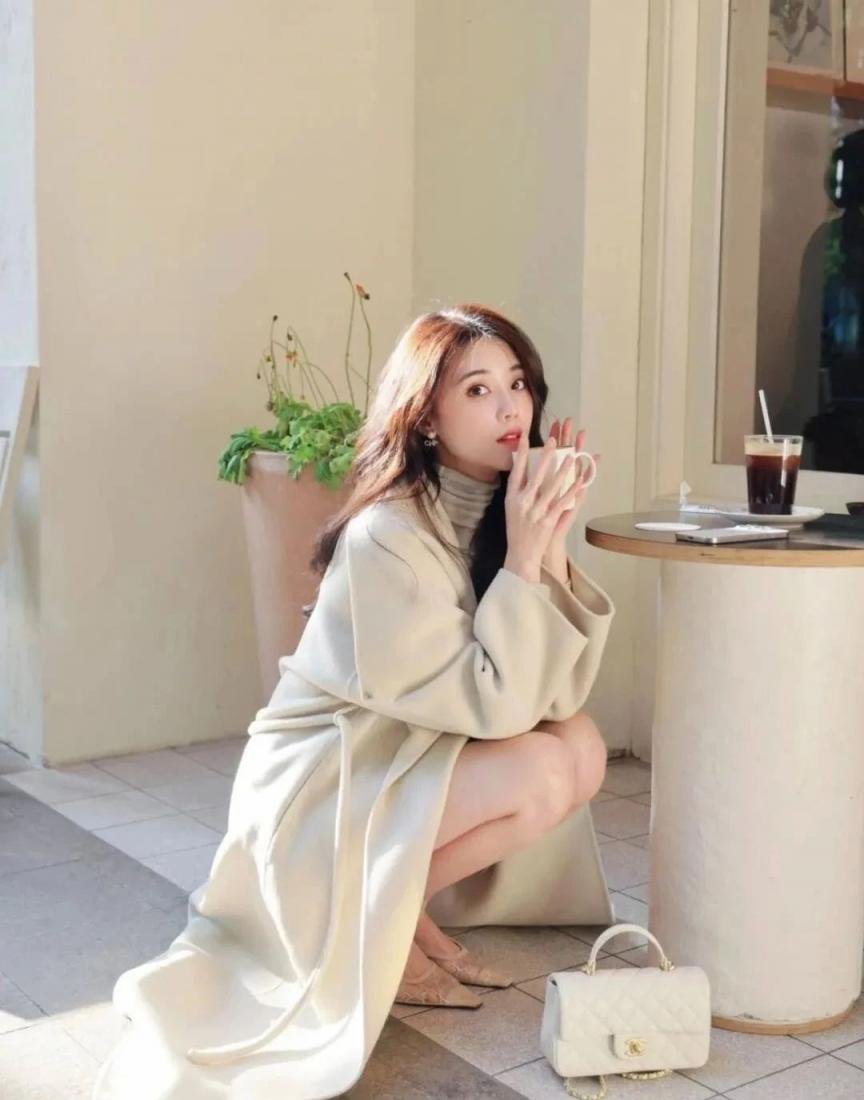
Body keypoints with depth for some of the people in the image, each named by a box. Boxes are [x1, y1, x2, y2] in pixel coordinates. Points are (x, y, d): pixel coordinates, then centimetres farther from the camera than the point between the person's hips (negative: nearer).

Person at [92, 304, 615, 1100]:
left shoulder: (499, 510, -2)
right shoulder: (389, 537, -25)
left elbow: (559, 693, -9)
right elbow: (489, 706, -24)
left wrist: (553, 545, -18)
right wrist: (523, 559, -25)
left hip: (405, 760, 8)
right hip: (322, 787, -8)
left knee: (584, 748, -6)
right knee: (541, 773, -23)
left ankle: (409, 907, 7)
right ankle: (378, 918, -2)